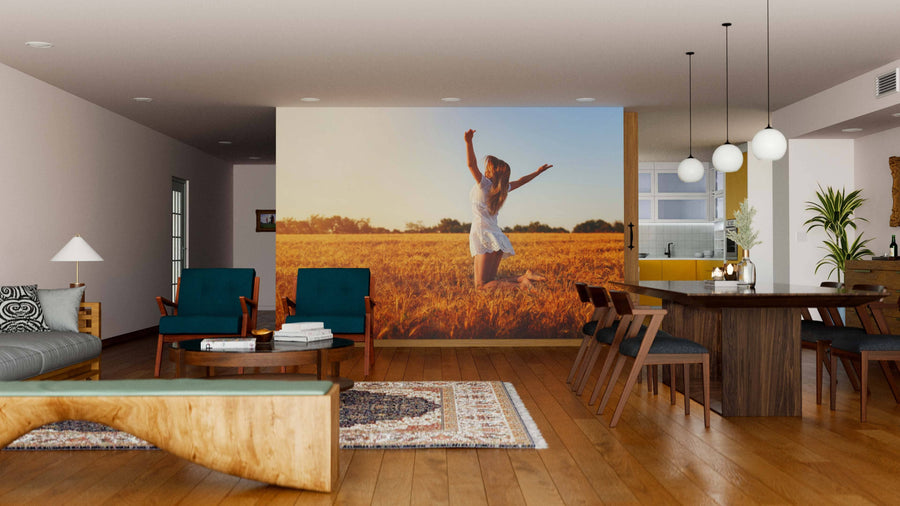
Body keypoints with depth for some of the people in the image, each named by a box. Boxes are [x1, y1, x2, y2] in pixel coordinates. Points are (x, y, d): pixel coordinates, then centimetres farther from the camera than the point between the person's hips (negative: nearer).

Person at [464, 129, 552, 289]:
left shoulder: (484, 184, -4)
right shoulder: (503, 188, 14)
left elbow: (471, 164, -18)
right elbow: (521, 180, 30)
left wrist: (468, 142, -29)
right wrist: (538, 172, 44)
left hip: (483, 235, -8)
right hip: (496, 236, 8)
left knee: (481, 286, -13)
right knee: (491, 282, 9)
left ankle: (520, 285, -25)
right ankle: (525, 277, -5)